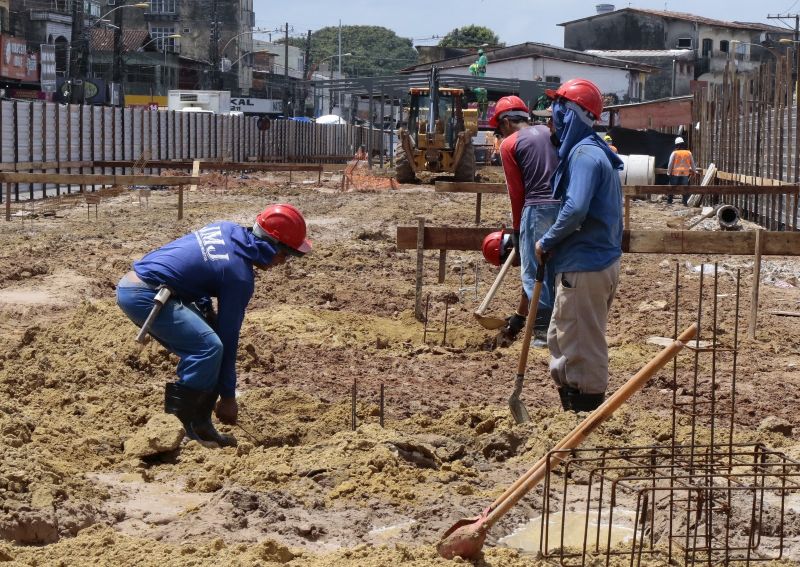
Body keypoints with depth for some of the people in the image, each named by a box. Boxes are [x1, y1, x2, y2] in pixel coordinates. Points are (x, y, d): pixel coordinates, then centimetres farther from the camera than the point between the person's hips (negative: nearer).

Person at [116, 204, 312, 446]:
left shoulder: (226, 228, 10)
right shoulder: (240, 275, -12)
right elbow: (229, 337, -8)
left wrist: (205, 308, 12)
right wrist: (228, 397, 0)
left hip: (130, 284, 10)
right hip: (143, 296, -10)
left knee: (199, 347, 13)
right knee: (209, 347, -19)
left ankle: (199, 425, 13)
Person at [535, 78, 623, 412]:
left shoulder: (584, 153, -17)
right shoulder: (592, 150, 15)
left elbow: (575, 209, -28)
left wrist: (547, 242, -14)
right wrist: (554, 245, 12)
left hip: (584, 267, -10)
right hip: (599, 258, 10)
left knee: (582, 347, -1)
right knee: (561, 340, 19)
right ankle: (571, 407, 28)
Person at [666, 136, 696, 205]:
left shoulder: (674, 153, -4)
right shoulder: (689, 153, 4)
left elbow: (670, 164, -5)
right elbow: (692, 164, 12)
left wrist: (668, 173, 5)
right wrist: (693, 170, 27)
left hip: (675, 173, -2)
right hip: (685, 174, 2)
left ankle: (669, 201, 10)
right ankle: (684, 201, 2)